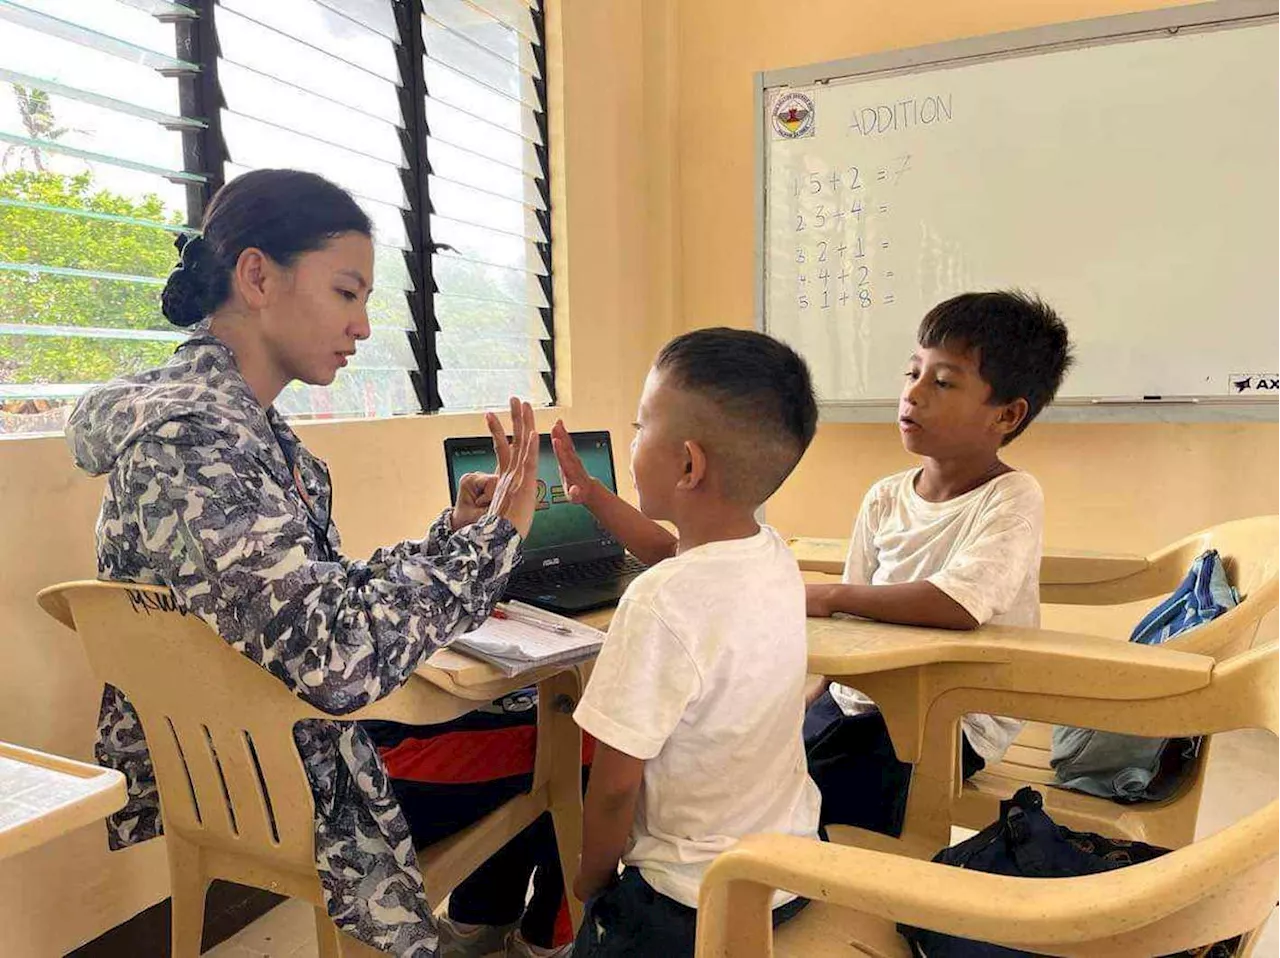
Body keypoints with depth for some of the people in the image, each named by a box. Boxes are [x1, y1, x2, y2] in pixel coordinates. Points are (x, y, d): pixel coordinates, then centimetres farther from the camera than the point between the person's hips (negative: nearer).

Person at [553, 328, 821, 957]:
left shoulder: (662, 605, -32)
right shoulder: (774, 554, -9)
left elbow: (615, 786, -22)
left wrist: (590, 883, -4)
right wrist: (591, 493, 19)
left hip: (698, 905, -7)